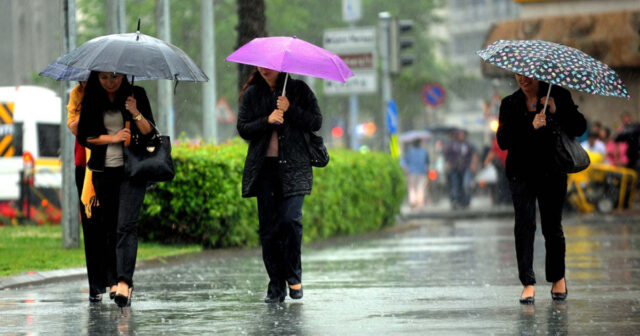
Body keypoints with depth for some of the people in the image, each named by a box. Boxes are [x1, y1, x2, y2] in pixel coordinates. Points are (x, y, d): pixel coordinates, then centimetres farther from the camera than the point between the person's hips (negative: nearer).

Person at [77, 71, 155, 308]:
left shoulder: (135, 94, 2)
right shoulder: (92, 100, 6)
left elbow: (149, 132, -1)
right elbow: (83, 136, 4)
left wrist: (136, 114, -18)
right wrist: (112, 138, -9)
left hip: (132, 170, -3)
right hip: (103, 171, 3)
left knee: (126, 225, -15)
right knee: (110, 227, 5)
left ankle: (124, 282, -24)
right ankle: (114, 281, 13)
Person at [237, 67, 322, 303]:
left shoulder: (298, 89, 6)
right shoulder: (252, 94, 10)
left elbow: (316, 123, 1)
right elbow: (243, 129, 4)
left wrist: (290, 110, -12)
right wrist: (267, 121, -12)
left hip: (293, 166, -2)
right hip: (263, 167, 2)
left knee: (290, 219, -16)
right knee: (268, 227, -1)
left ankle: (294, 277, 3)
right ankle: (276, 287, 6)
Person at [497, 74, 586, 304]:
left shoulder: (558, 96, 4)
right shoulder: (510, 104, 7)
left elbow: (579, 128, -2)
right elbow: (503, 140, -6)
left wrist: (557, 111, -16)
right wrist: (531, 127, -19)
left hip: (552, 173, -1)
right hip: (522, 174, 1)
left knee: (552, 226, 1)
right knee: (524, 224, -8)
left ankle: (558, 278, 21)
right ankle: (528, 283, -4)